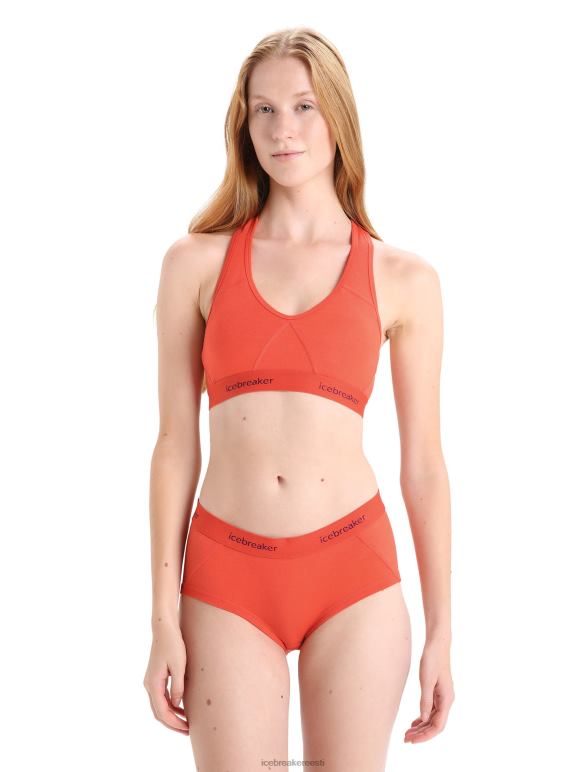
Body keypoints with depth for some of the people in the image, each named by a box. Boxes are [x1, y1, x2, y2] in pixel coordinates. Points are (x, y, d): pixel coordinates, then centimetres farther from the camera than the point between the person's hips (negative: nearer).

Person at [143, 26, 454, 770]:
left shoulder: (403, 280, 3)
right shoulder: (197, 262, 3)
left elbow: (423, 463, 5)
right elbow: (176, 444, 2)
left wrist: (441, 632, 5)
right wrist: (164, 621, 0)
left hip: (353, 573, 0)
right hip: (228, 577, 0)